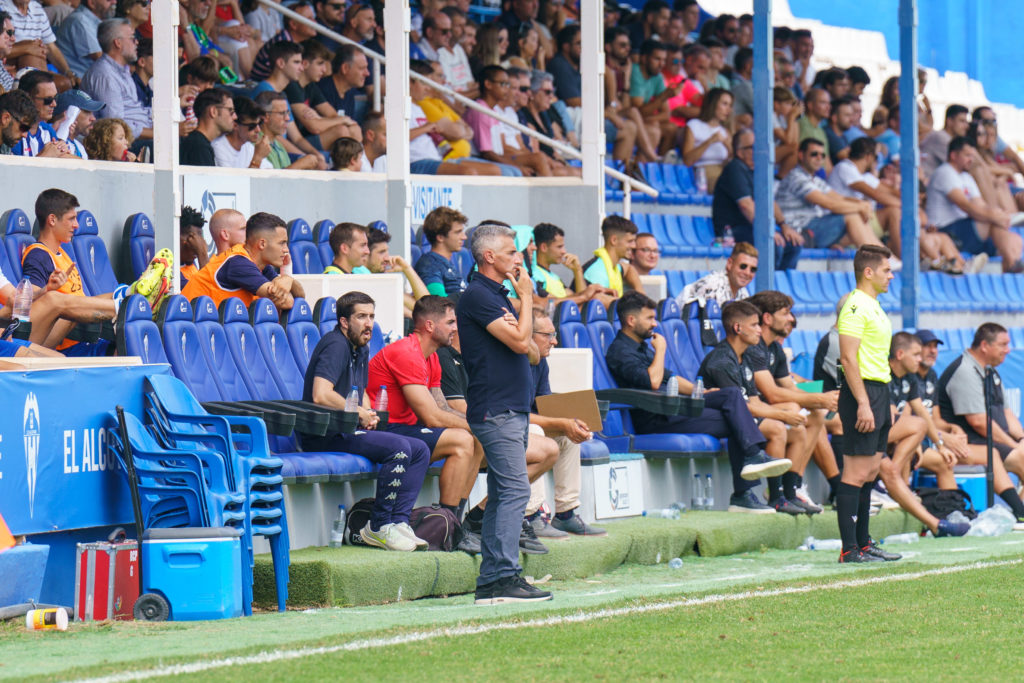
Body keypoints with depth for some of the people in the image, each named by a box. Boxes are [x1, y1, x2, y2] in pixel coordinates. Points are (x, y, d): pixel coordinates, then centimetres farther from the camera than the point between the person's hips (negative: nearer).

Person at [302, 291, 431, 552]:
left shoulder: (361, 349, 17)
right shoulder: (336, 345, -14)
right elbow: (321, 395, -27)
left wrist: (368, 414, 7)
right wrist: (359, 413, -14)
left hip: (348, 430, 10)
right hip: (324, 436, -10)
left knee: (420, 450, 3)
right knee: (399, 447, -25)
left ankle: (398, 521, -5)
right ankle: (378, 527, -18)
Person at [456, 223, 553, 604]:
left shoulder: (496, 294, 18)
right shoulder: (477, 295, -12)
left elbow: (525, 347, 20)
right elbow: (520, 341, -18)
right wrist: (526, 296, -6)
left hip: (512, 408, 10)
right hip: (496, 410, -10)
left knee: (501, 494, 8)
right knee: (515, 489, -16)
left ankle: (490, 582, 9)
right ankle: (505, 576, -19)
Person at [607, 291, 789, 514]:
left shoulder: (641, 345, 23)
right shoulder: (619, 351, -9)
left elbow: (669, 379, 29)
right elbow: (652, 382, -23)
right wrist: (660, 349, -8)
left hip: (673, 407, 9)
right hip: (655, 421, -9)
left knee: (732, 394, -8)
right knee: (735, 425, -16)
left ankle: (754, 455, -16)